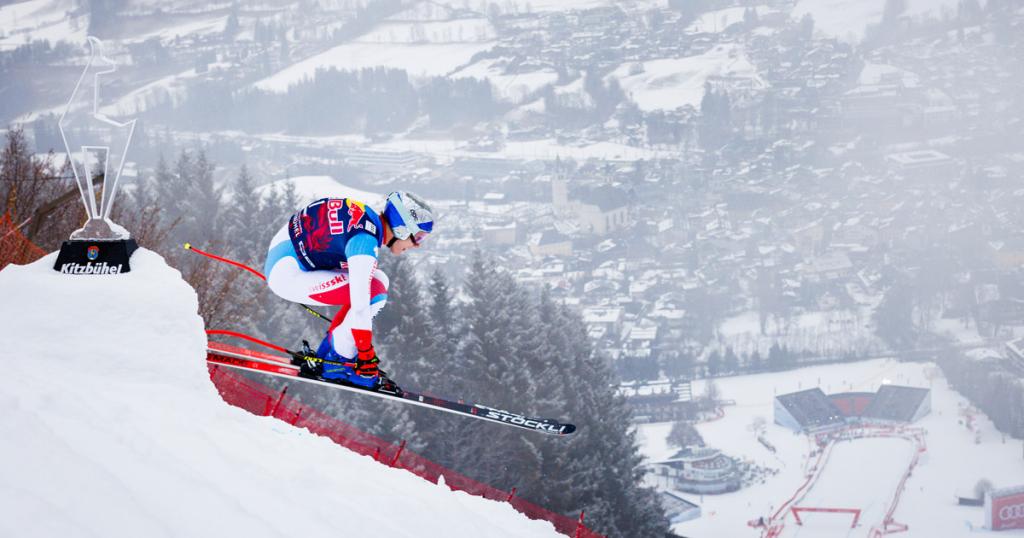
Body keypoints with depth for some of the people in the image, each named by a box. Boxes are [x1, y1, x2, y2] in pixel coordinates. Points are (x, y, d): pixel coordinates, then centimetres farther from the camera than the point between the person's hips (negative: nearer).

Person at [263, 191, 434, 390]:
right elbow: (360, 304, -26)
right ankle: (338, 359, -3)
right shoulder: (366, 240, -24)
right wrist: (367, 357, -20)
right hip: (285, 275, -10)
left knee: (378, 280, 11)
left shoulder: (366, 215, 5)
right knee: (375, 292, -16)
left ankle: (327, 352, 15)